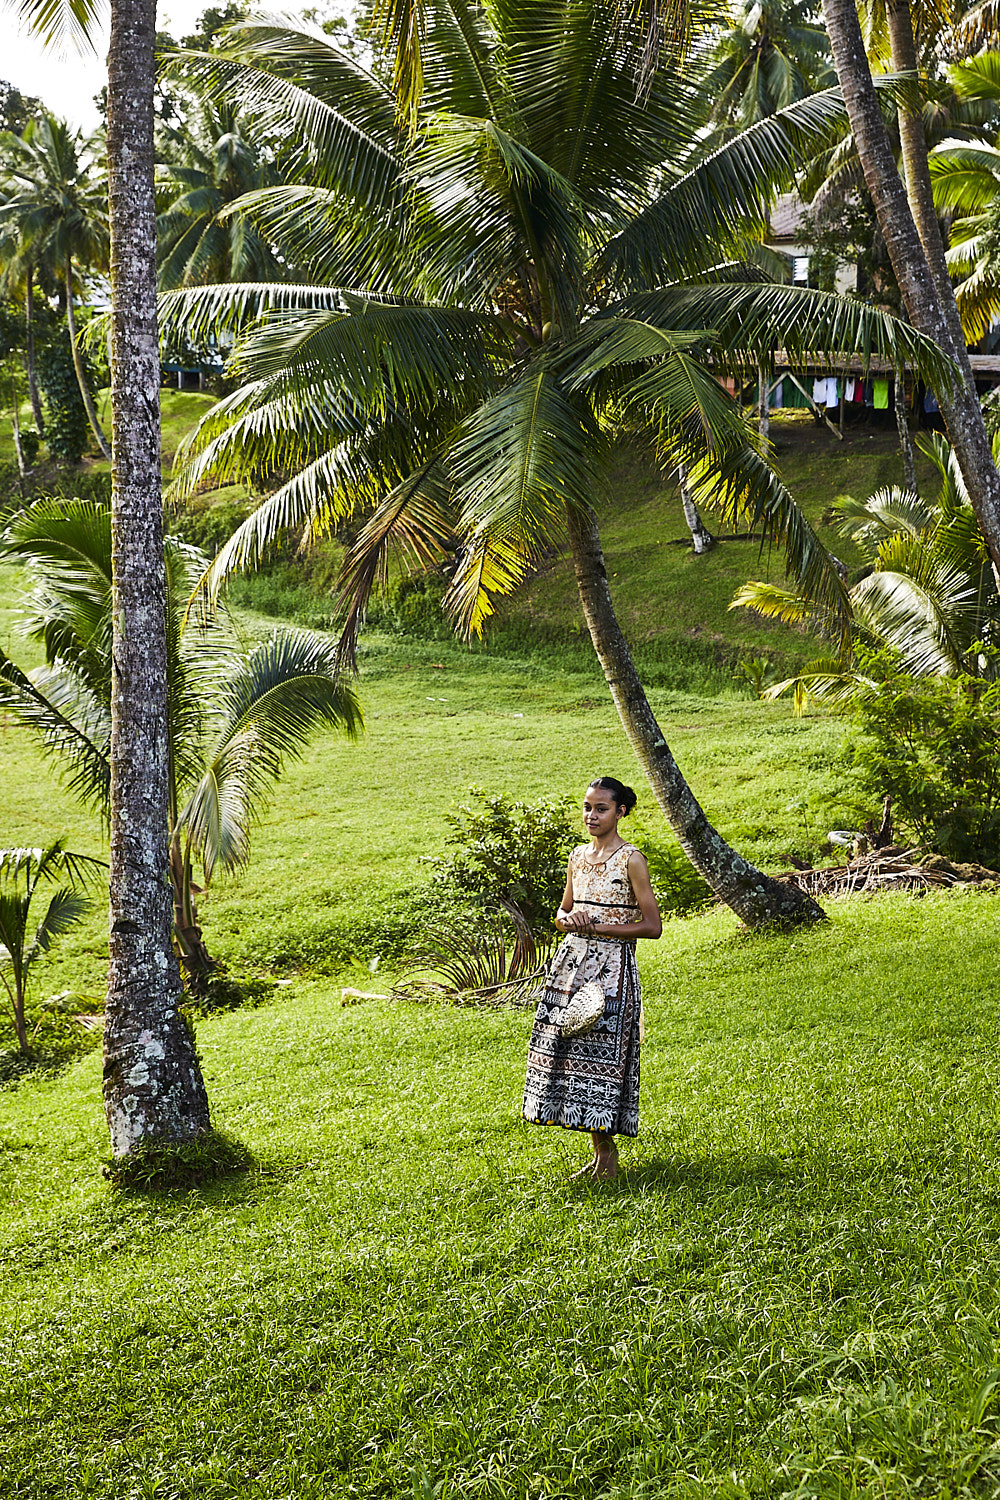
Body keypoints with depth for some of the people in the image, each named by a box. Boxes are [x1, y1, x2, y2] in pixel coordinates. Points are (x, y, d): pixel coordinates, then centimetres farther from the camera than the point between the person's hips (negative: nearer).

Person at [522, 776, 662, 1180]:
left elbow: (652, 926, -10)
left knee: (600, 1053, -6)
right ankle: (601, 1151, 16)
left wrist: (598, 926, -14)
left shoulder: (630, 860, -8)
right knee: (570, 1052, 5)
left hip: (612, 967, -7)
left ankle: (608, 1156, 5)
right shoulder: (579, 856, 11)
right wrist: (568, 920, -3)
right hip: (573, 961, 7)